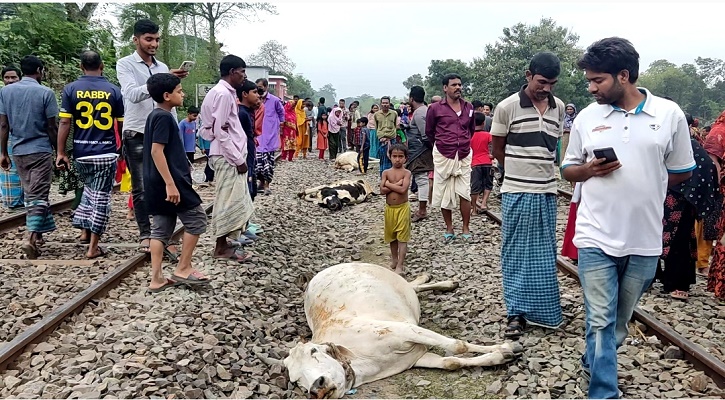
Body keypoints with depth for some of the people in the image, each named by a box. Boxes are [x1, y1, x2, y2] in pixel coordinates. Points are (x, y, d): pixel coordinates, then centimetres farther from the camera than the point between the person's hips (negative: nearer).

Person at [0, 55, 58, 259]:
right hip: (41, 151, -4)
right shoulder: (45, 92, -8)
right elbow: (51, 127, -7)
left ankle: (38, 235, 22)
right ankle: (32, 238, -15)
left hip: (18, 151, 4)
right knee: (38, 196, -3)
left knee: (30, 194, 16)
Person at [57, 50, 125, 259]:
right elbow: (122, 124, 1)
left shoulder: (70, 89, 0)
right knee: (101, 197, 2)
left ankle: (85, 229, 24)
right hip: (106, 152, -2)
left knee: (89, 190, 26)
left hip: (81, 152, 2)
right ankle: (93, 247, 3)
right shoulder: (114, 90, -1)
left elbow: (64, 122, -4)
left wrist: (61, 152, 1)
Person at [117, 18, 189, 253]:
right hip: (137, 135, -5)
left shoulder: (162, 67, 13)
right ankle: (145, 235, 9)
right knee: (141, 189, 1)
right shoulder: (125, 64, -3)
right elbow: (133, 95, -21)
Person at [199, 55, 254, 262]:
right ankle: (222, 247, 4)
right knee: (229, 202, -4)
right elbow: (220, 131, -19)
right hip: (228, 157, -10)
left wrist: (239, 156, 13)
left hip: (231, 156, 10)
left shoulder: (225, 92, 15)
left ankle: (224, 242, 22)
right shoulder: (223, 94, -15)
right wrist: (238, 159, -17)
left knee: (231, 201, 14)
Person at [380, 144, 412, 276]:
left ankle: (400, 265, -1)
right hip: (389, 208, 4)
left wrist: (389, 184, -14)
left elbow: (403, 189, -22)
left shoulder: (406, 173, -7)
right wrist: (397, 184, -18)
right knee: (392, 235, 17)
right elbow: (382, 190, -11)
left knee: (402, 237, -2)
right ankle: (394, 259, 35)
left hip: (402, 208, -4)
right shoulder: (386, 172, 0)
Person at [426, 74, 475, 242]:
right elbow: (429, 131, 7)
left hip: (464, 156, 2)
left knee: (464, 193, 1)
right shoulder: (435, 108, -5)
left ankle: (466, 228, 11)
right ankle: (449, 228, 17)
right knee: (444, 193, 5)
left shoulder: (469, 107, 5)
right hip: (443, 156, -2)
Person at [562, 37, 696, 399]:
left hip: (644, 240, 1)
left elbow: (682, 172, 8)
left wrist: (643, 185, 0)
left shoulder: (669, 114, -1)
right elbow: (568, 169, 10)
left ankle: (593, 363, 40)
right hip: (597, 237, -1)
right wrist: (590, 170, -10)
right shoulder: (586, 117, 2)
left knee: (620, 319, 16)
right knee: (601, 320, -1)